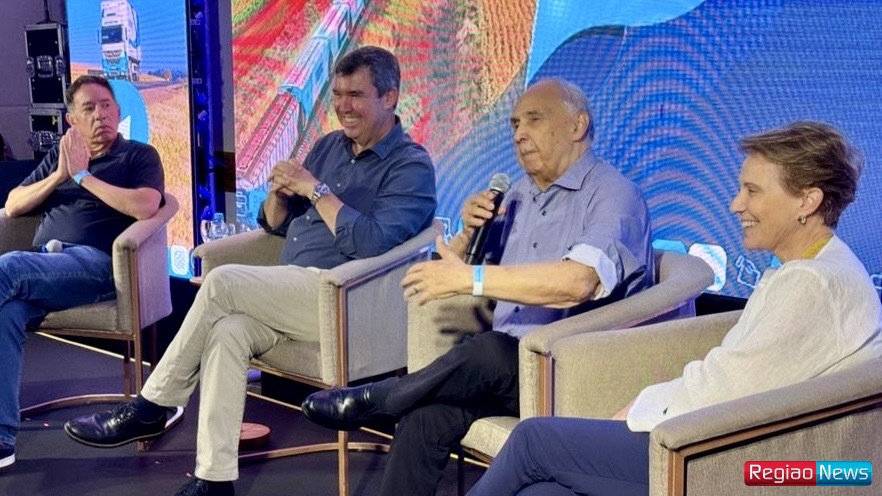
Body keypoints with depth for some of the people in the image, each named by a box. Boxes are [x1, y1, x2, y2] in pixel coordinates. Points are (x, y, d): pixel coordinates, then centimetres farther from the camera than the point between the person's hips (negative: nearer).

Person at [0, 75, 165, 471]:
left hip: (96, 263, -4)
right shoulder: (59, 154, 26)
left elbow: (145, 207, -10)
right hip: (41, 264, 5)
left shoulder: (139, 156, 10)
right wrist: (59, 176, 4)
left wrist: (83, 175, -7)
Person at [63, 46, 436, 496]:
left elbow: (372, 245, -20)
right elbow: (275, 225, 21)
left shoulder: (412, 167, -4)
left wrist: (315, 189, -15)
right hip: (288, 295, 7)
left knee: (221, 283, -24)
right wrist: (279, 193, -1)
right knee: (228, 331, -26)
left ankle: (150, 408, -10)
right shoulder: (329, 146, 18)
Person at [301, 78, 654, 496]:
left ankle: (372, 399, -14)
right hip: (507, 368, 6)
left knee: (491, 349, -35)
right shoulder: (519, 195, 17)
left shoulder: (613, 194, -7)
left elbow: (580, 281, -27)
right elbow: (453, 265, 23)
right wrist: (470, 233, 0)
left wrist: (472, 278, -25)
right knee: (425, 415, -22)